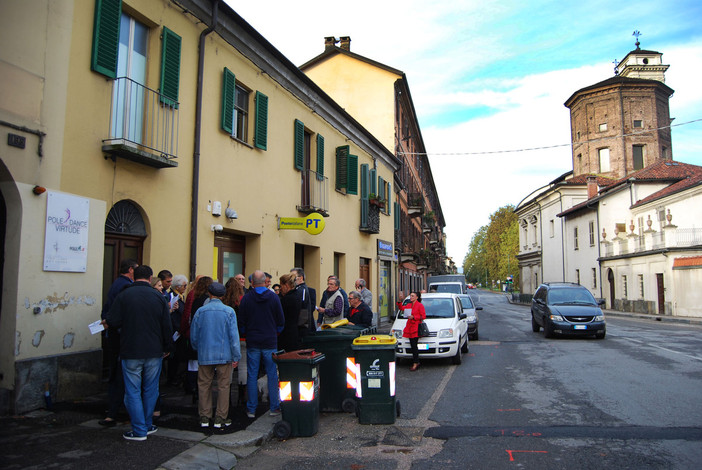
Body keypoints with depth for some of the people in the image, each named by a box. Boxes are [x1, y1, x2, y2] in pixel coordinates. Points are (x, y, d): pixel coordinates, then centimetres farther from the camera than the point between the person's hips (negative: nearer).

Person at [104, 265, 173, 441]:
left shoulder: (124, 295, -9)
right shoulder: (158, 296, -1)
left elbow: (112, 321, -9)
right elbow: (167, 326, 2)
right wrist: (167, 347, 14)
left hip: (131, 353, -2)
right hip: (154, 353, 3)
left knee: (133, 392, 6)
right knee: (150, 390, 15)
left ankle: (139, 431, 8)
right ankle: (147, 425, 27)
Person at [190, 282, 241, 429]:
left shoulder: (200, 311, -1)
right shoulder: (229, 311, -7)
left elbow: (193, 335, 6)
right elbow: (233, 335, -8)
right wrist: (236, 356, -2)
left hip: (205, 356, 2)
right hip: (224, 355, -2)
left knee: (204, 385, 12)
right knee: (223, 386, 7)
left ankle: (204, 417, 17)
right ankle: (220, 418, 11)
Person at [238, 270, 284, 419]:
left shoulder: (246, 298, -6)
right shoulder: (273, 297, -5)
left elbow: (241, 322, 1)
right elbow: (281, 321, 1)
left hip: (252, 343, 0)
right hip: (270, 342, 0)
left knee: (252, 376, 6)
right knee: (272, 375, 7)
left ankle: (251, 409, 11)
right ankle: (274, 407, 12)